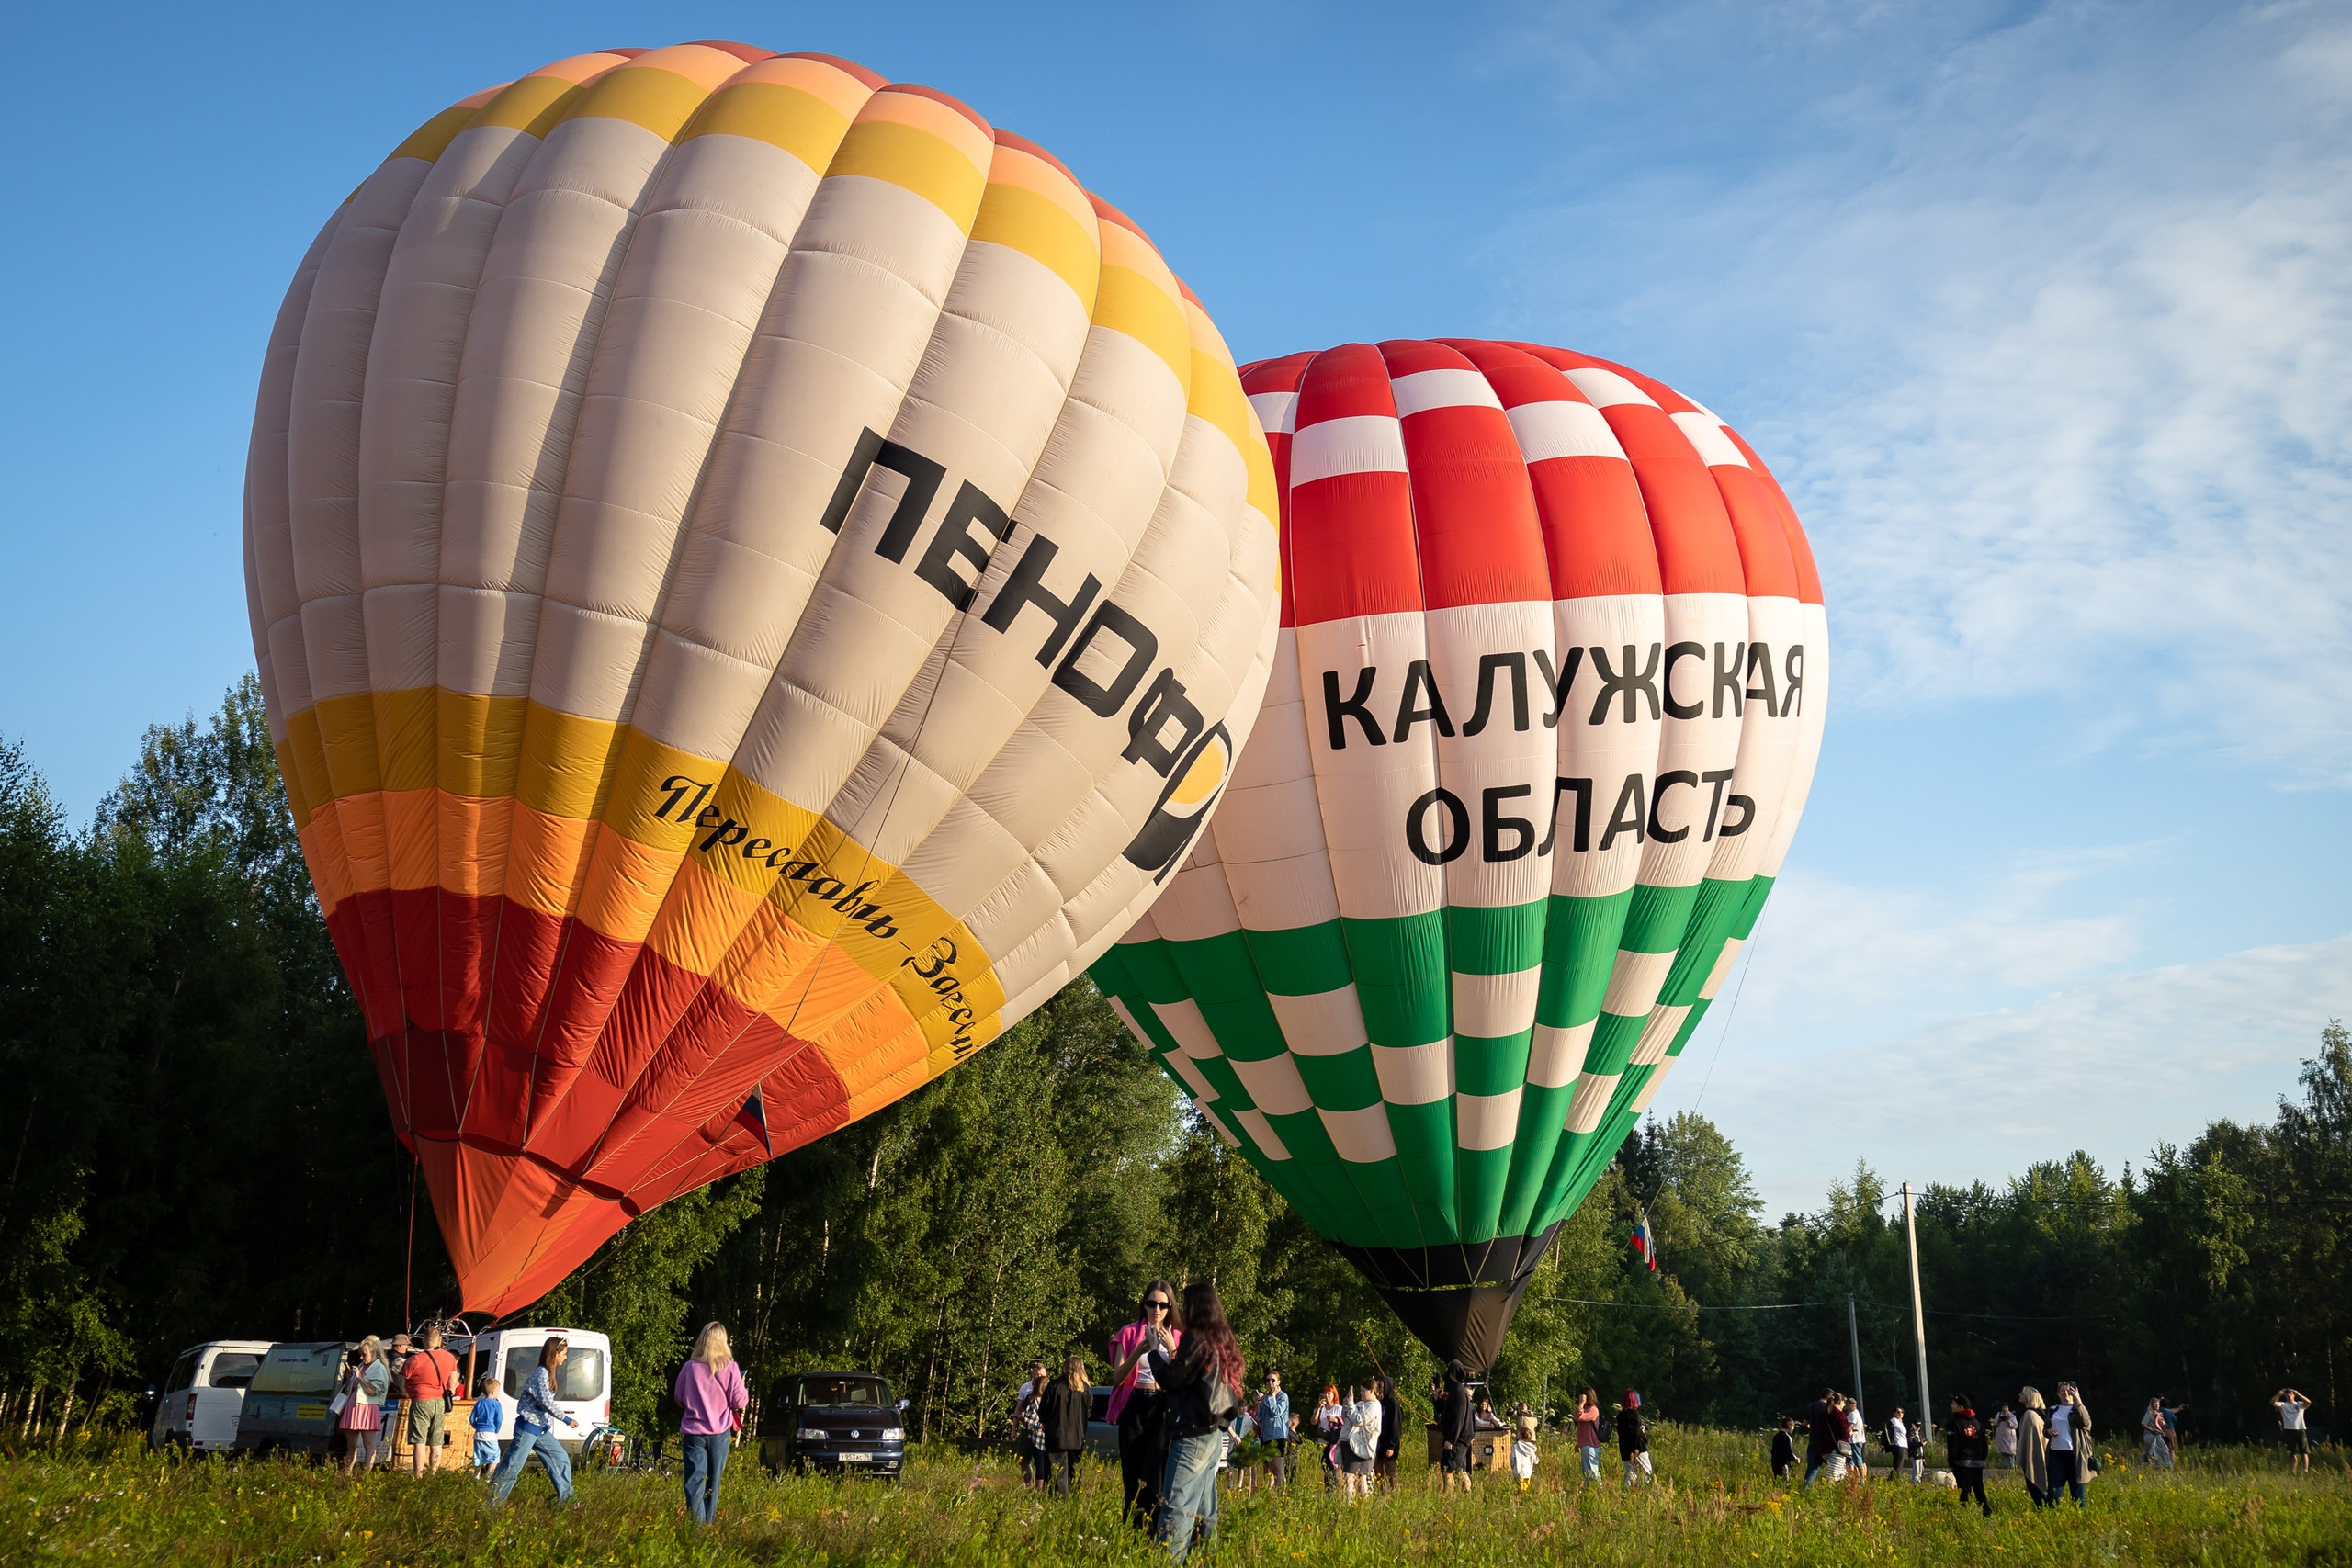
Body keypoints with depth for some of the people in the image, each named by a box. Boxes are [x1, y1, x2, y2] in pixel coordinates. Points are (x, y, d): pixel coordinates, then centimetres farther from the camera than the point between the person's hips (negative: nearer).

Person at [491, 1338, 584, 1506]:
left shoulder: (547, 1373, 14)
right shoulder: (542, 1373, -16)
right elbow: (546, 1401, -22)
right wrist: (566, 1419, -16)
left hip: (541, 1429, 10)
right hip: (528, 1427, -10)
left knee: (560, 1459, 9)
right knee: (513, 1465, -5)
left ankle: (566, 1498, 14)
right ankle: (492, 1502, 3)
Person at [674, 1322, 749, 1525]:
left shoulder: (690, 1367, -4)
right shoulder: (730, 1368, -8)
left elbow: (679, 1399, 8)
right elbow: (739, 1401, -5)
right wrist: (743, 1389, 15)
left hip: (693, 1432, 0)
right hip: (720, 1433, 0)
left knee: (694, 1480, -2)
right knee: (713, 1483, 11)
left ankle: (696, 1524, -14)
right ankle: (709, 1524, 10)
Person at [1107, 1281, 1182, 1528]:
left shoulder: (1178, 1338, 8)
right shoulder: (1129, 1334, 7)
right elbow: (1117, 1378, -1)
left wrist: (1172, 1349, -14)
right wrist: (1139, 1350, -15)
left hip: (1164, 1409, -1)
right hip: (1134, 1408, 1)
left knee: (1155, 1475, -14)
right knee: (1132, 1475, -1)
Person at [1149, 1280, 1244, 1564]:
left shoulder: (1197, 1338, -12)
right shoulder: (1221, 1340, 14)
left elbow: (1171, 1379, -9)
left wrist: (1155, 1350, 4)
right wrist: (1173, 1350, 19)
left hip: (1193, 1435, -9)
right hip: (1213, 1435, 9)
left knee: (1176, 1508, -14)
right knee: (1203, 1510, 10)